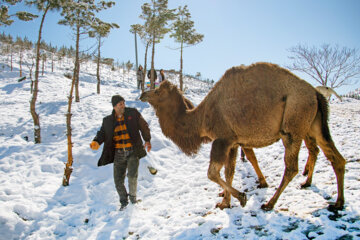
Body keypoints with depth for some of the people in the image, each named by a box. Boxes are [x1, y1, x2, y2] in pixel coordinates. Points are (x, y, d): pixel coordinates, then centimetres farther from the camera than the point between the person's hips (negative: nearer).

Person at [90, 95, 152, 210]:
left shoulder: (133, 113, 1)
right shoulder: (108, 120, 6)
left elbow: (143, 126, 9)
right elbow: (103, 133, 8)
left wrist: (147, 140, 8)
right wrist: (96, 142, -12)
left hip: (133, 152, -2)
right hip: (118, 154, 3)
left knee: (132, 175, -18)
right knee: (118, 180, 4)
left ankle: (132, 195, 12)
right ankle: (123, 201, 27)